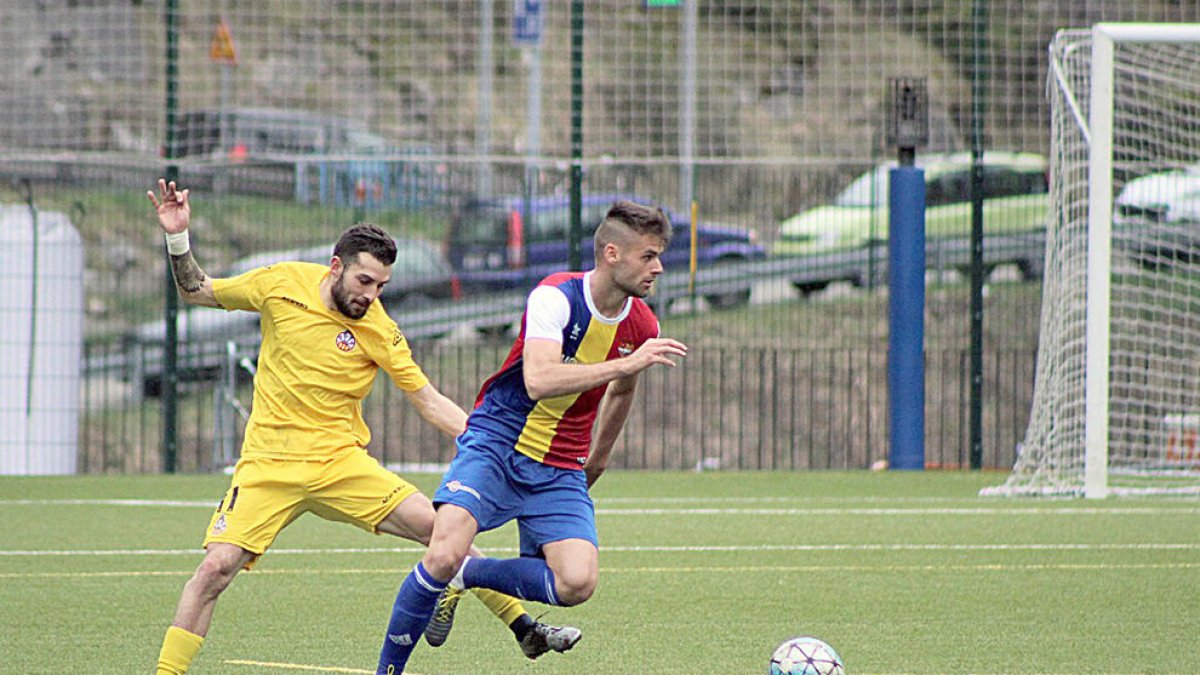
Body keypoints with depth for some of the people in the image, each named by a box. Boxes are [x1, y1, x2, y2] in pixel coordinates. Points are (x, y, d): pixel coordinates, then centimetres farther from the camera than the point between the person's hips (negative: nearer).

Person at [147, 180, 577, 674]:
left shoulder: (378, 331, -6)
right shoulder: (283, 283, -4)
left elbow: (429, 401, -1)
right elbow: (197, 291, 10)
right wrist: (178, 238, -6)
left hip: (340, 462, 0)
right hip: (268, 465, 0)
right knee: (216, 567, -18)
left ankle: (523, 628, 2)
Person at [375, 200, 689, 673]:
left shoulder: (642, 327, 1)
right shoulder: (557, 296, -18)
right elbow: (539, 381, -32)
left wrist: (598, 460, 31)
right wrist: (627, 364, -34)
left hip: (560, 469, 5)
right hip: (495, 443, -5)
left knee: (577, 583, -19)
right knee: (444, 554, -26)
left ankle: (463, 577, 6)